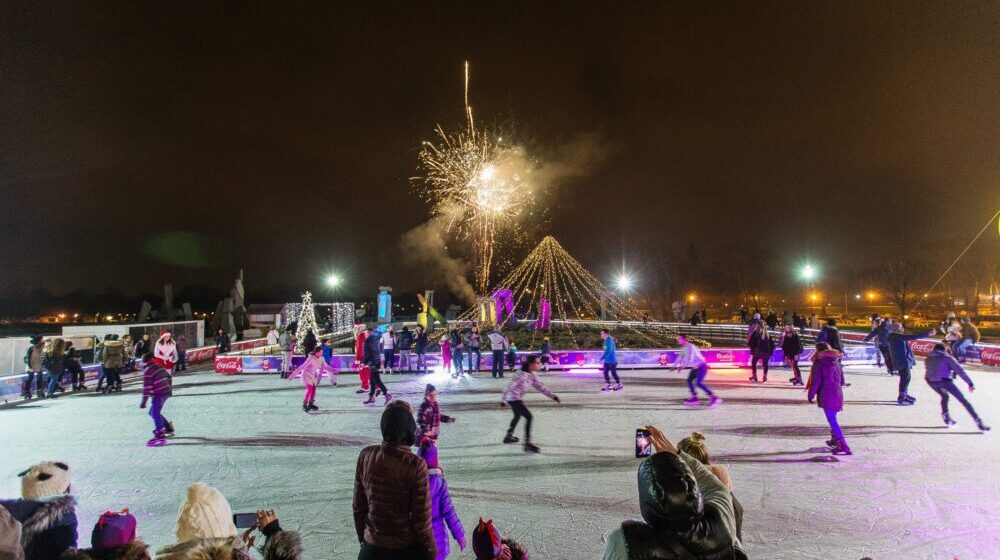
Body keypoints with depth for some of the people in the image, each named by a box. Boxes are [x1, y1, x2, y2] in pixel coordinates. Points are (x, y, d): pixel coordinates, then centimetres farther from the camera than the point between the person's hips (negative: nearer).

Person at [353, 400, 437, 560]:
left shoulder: (366, 456, -12)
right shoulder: (415, 465, -23)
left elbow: (358, 505, 0)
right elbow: (422, 518, -16)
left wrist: (362, 537, 16)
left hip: (373, 547, 3)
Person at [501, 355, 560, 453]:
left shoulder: (532, 375, 3)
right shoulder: (523, 375, -25)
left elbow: (540, 386, 10)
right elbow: (510, 387, -24)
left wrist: (553, 396, 9)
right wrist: (503, 401, -21)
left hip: (516, 398, 10)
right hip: (513, 399, -10)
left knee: (518, 416, 29)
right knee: (528, 417, -12)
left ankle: (509, 436, 47)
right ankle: (527, 443, -11)